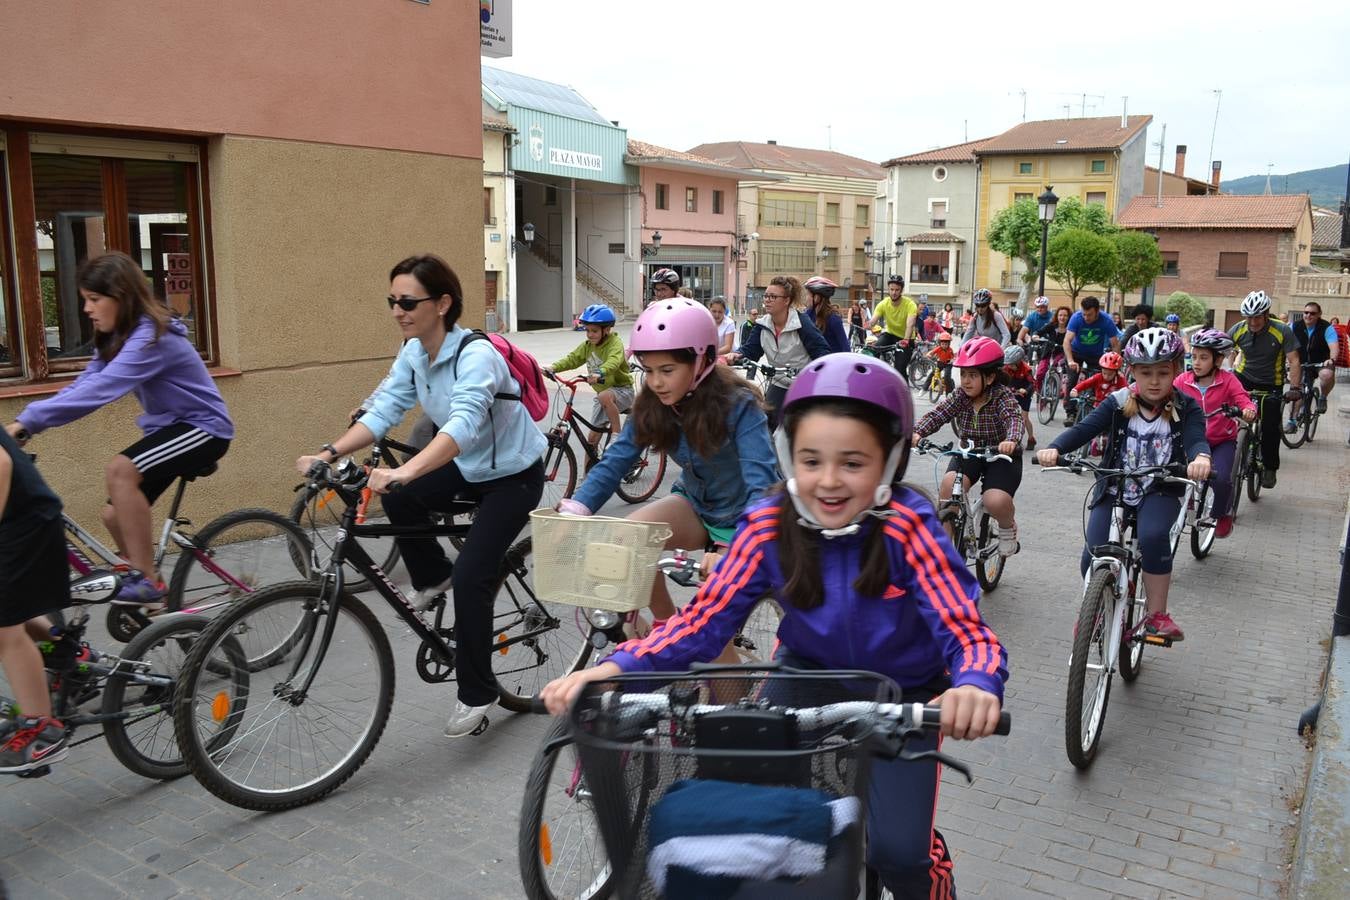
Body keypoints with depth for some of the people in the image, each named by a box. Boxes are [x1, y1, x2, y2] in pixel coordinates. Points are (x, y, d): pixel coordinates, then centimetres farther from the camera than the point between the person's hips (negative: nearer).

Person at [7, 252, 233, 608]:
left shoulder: (151, 338, -25)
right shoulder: (117, 337, 6)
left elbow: (98, 390, -35)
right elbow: (82, 385, -1)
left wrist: (27, 420, -36)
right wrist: (26, 423, -14)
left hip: (203, 428, -9)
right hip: (170, 427, 9)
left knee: (120, 470, -30)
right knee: (115, 515, 4)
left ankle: (148, 582, -20)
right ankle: (151, 598, 23)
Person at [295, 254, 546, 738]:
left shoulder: (476, 355, -30)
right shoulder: (413, 352, -6)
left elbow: (463, 423, -45)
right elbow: (383, 410, -10)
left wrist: (406, 470, -59)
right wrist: (328, 453, -24)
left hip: (513, 474, -7)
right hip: (466, 465, 7)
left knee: (471, 578, -14)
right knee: (398, 499, -17)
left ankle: (476, 693, 6)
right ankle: (432, 577, 12)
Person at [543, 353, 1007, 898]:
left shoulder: (907, 528, -28)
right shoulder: (770, 527, -21)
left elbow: (967, 632, -30)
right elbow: (705, 620, -21)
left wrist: (975, 687, -54)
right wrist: (617, 667, -36)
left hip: (901, 692, -2)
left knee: (895, 849, -11)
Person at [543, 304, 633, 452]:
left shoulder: (615, 342, -18)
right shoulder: (587, 345, 3)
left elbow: (613, 361, -37)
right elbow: (572, 358, -3)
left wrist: (599, 373, -57)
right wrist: (553, 367, -21)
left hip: (621, 389, -7)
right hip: (602, 392, 7)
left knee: (605, 396, -40)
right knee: (593, 437, 4)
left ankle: (617, 433, -24)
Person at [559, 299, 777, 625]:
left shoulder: (738, 405, -27)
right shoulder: (651, 406, -12)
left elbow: (762, 482, -37)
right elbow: (615, 461, -17)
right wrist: (574, 511, -35)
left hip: (743, 518, -4)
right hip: (696, 504, 4)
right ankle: (666, 623, -1)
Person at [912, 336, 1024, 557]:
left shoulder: (1003, 396, -17)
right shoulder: (960, 396, -6)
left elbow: (1014, 418, -35)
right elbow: (937, 414, -20)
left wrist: (1011, 440, -58)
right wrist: (917, 433, -41)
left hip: (1001, 456, -3)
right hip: (968, 453, 3)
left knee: (996, 501, -27)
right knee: (948, 485, -28)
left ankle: (1008, 526, 11)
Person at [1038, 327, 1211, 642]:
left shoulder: (1185, 408, -2)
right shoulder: (1118, 404, -3)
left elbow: (1197, 438, -19)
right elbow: (1085, 428, -14)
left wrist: (1201, 457, -44)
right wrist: (1054, 448, -34)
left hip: (1159, 491, -1)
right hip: (1114, 489, 1)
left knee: (1153, 536, -33)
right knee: (1093, 557, -15)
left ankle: (1156, 614, -14)